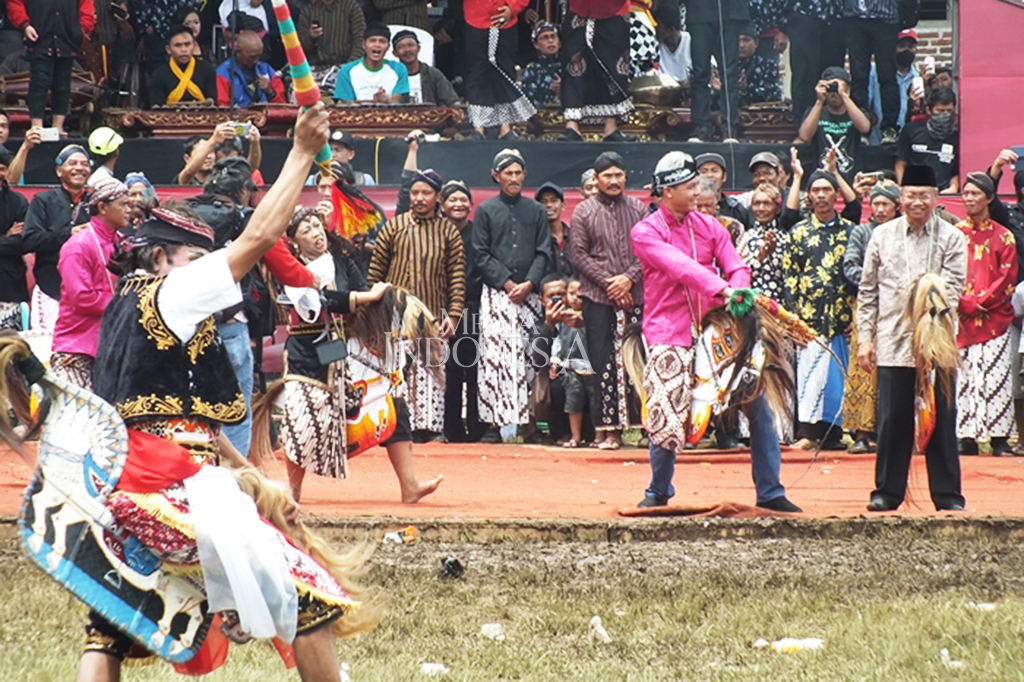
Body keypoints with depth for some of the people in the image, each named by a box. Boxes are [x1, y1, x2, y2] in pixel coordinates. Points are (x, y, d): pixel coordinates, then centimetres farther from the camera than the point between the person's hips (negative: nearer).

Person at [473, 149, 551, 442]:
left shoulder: (536, 211, 14)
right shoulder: (485, 211, 8)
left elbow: (544, 253, 9)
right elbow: (482, 255, 2)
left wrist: (528, 283, -7)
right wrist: (507, 283, -8)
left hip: (529, 294, 2)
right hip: (496, 294, -2)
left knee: (527, 357, -3)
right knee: (494, 355, -9)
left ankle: (525, 419, -4)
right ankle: (494, 422, -10)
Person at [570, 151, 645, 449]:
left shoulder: (638, 209, 10)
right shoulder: (584, 212, 5)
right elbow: (580, 254, 0)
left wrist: (629, 278, -9)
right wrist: (608, 282, -9)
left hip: (635, 296, 1)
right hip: (598, 298, -1)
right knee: (602, 363, -4)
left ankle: (638, 421, 1)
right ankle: (608, 427, -2)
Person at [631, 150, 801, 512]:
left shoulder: (709, 225, 12)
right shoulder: (645, 232, -3)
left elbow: (737, 266, 2)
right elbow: (680, 266, -20)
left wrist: (736, 294, -21)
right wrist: (722, 289, -33)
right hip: (670, 334, -4)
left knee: (758, 406, -2)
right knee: (666, 415, -6)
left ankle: (770, 493, 4)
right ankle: (658, 491, 18)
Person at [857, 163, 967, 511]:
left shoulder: (951, 239, 6)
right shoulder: (882, 236, 12)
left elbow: (953, 287, -3)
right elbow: (867, 292, 14)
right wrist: (865, 338, 7)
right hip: (893, 343, 1)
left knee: (941, 418, 0)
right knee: (893, 420, 2)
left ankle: (947, 494, 7)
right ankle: (887, 491, 12)